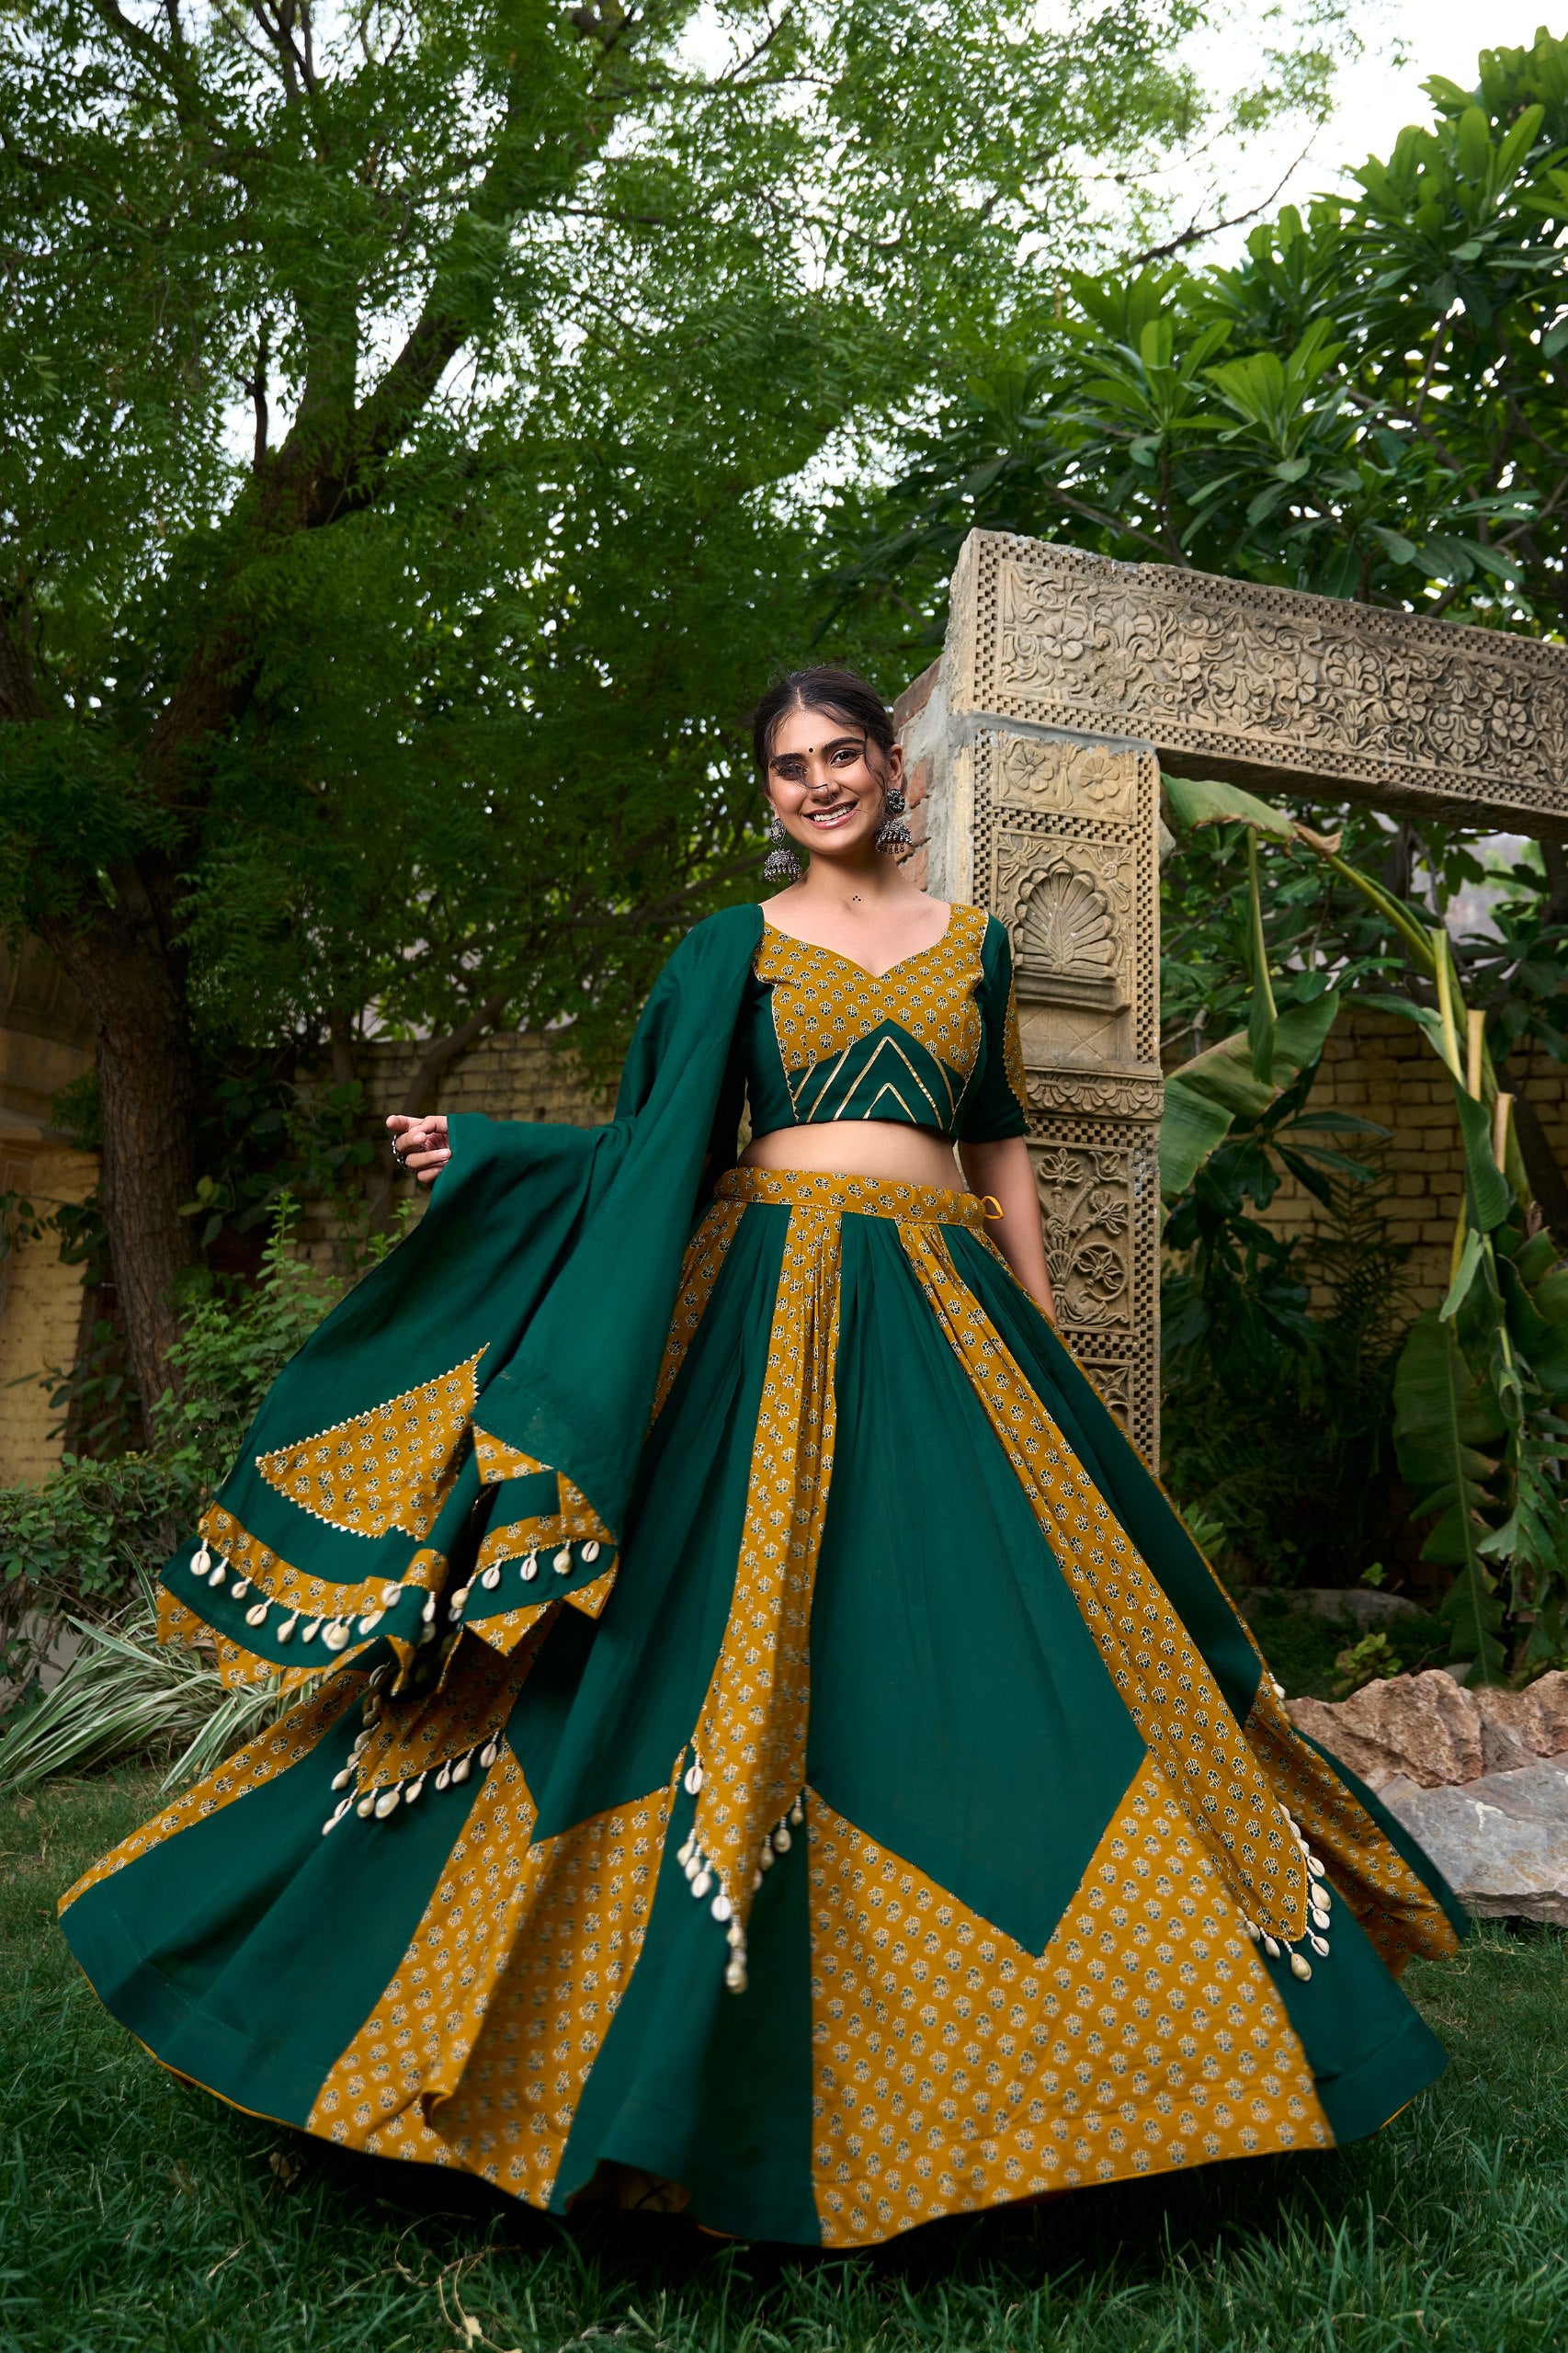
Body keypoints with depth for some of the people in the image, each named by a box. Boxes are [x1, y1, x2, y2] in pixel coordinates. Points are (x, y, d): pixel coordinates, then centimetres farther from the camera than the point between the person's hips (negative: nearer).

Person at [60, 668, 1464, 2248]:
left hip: (945, 1314, 2)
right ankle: (740, 2042, 10)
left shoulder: (971, 938, 15)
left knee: (994, 1634, 1)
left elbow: (999, 1145, 16)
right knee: (747, 1632, -6)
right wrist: (482, 1157, -4)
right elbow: (662, 1146, 7)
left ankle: (1007, 2029, 19)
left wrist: (1044, 1341, 12)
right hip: (772, 1303, -2)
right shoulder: (734, 947, 9)